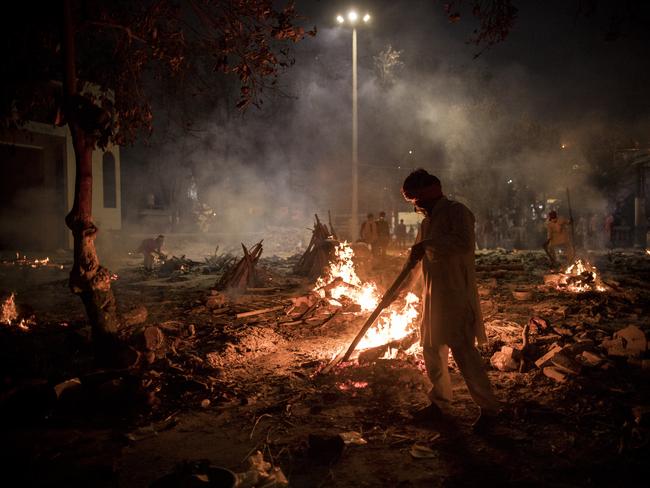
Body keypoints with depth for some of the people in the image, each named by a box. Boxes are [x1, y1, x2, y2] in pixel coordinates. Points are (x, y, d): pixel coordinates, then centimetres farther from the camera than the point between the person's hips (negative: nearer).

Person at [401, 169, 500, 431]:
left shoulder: (456, 211, -10)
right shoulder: (428, 221, 17)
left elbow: (464, 242, -28)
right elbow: (416, 257, 24)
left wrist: (428, 243, -25)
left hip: (456, 295, -9)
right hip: (432, 296, 9)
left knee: (463, 351, -8)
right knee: (432, 349, 15)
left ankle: (489, 408, 6)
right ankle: (439, 403, 30)